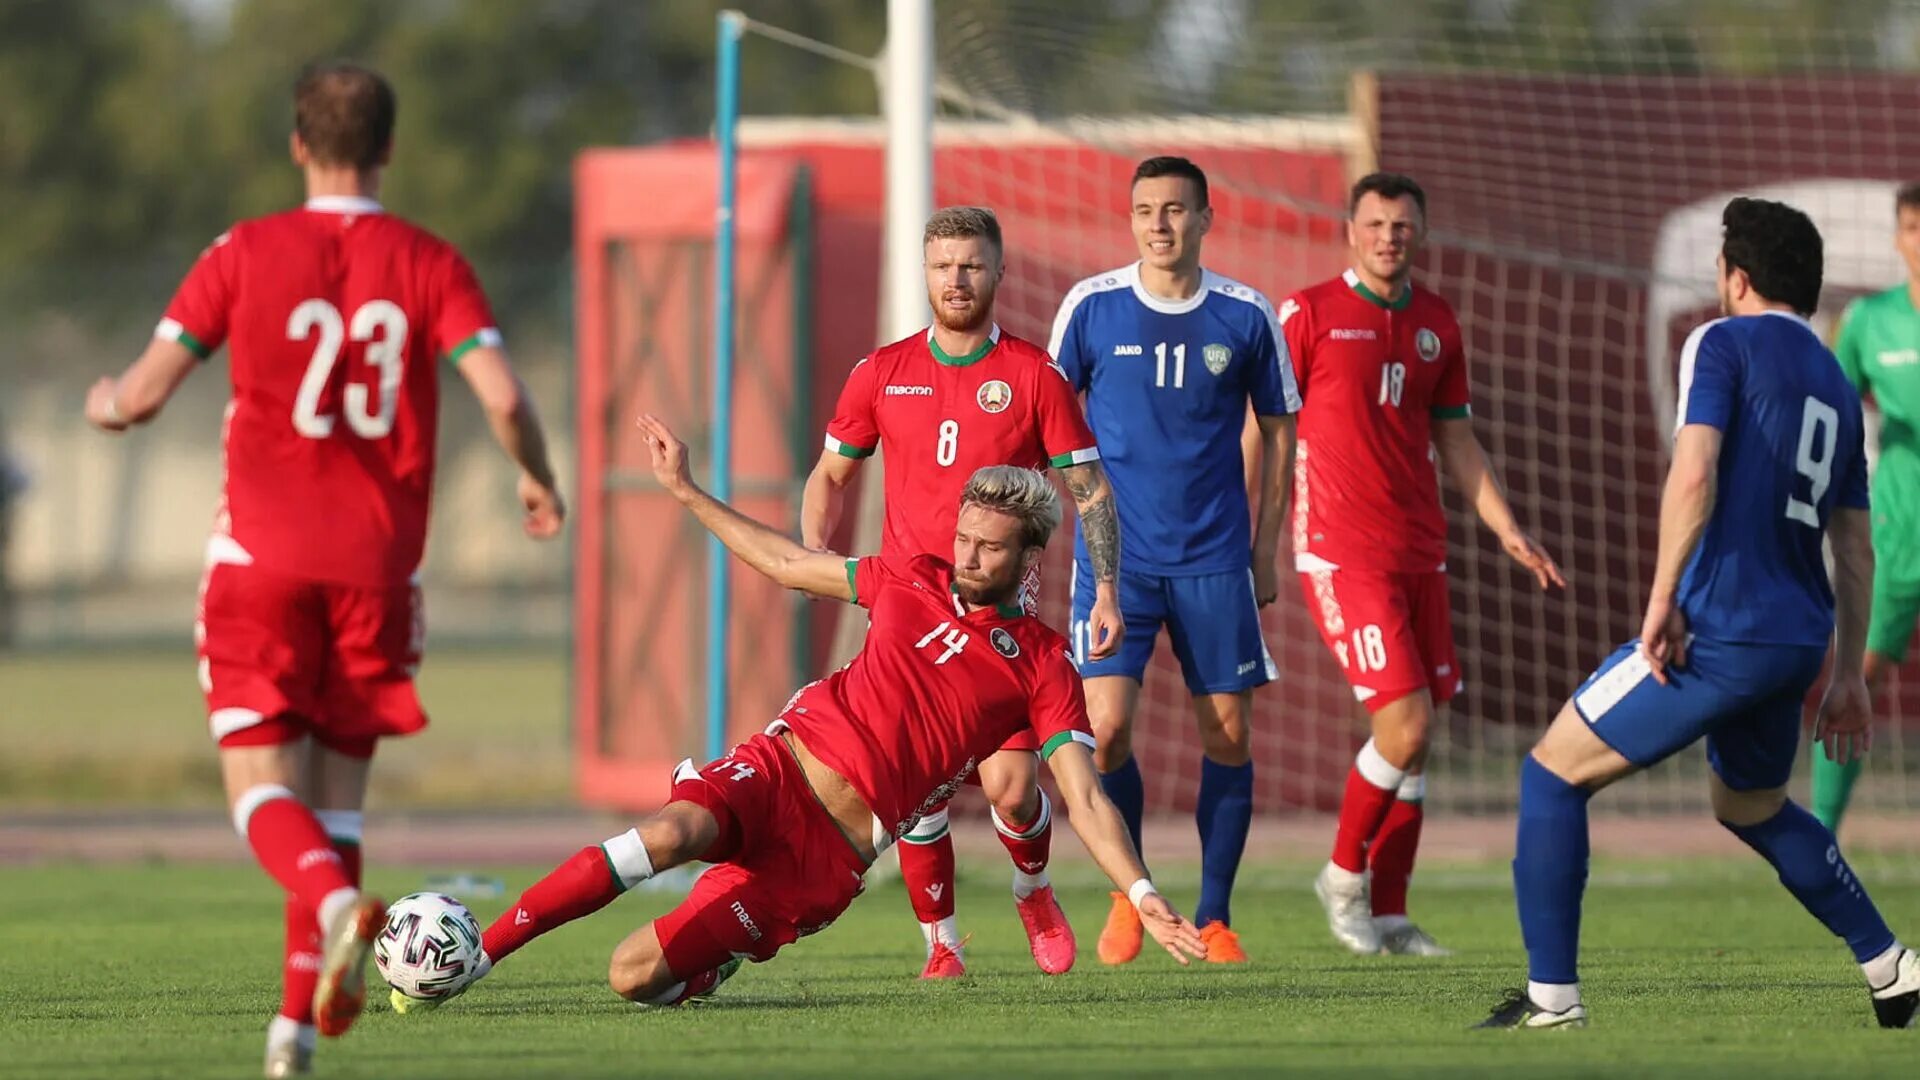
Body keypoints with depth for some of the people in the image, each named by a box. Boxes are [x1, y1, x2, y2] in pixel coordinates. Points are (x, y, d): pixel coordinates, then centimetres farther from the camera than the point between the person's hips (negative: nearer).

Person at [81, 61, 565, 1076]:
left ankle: (337, 902, -32)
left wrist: (103, 404, 21)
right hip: (377, 564, 2)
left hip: (261, 560, -2)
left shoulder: (245, 253, -2)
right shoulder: (429, 264, 0)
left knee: (262, 786, -1)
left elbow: (143, 393, -3)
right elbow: (504, 396, -11)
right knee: (336, 792, 13)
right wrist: (539, 480, 10)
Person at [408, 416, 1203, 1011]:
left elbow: (1084, 795, -4)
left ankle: (711, 964, 21)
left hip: (832, 853, -3)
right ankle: (476, 954, -27)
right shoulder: (914, 582, 12)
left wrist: (1143, 896, -17)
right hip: (778, 773, 3)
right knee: (673, 833, -35)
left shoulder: (1044, 668, 1)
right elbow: (785, 563, 23)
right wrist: (684, 489, 21)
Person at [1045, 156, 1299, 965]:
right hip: (1114, 555, -1)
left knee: (1228, 735, 1)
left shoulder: (1245, 316, 0)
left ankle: (1213, 918, 15)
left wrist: (1265, 548, 7)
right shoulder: (1091, 307, -2)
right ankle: (1128, 892, 9)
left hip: (1214, 558, 1)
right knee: (1106, 727, -13)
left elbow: (1276, 431, 10)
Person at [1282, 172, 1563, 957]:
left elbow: (1457, 443, 20)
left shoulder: (1435, 325, 12)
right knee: (1405, 722, -14)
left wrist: (1508, 532, 14)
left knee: (1416, 734, 4)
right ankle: (1344, 877, 5)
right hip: (1341, 553, -6)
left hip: (1418, 552, 6)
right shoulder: (1309, 315, -4)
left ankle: (1389, 913, 12)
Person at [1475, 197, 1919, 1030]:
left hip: (1720, 633, -8)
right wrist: (1848, 677, 25)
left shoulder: (1723, 344, -4)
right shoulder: (1835, 383, 18)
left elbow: (1694, 475, -20)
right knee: (1751, 806, 31)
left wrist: (1662, 599, -18)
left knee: (1553, 774, 3)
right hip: (1799, 641, 8)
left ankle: (1551, 997, -2)